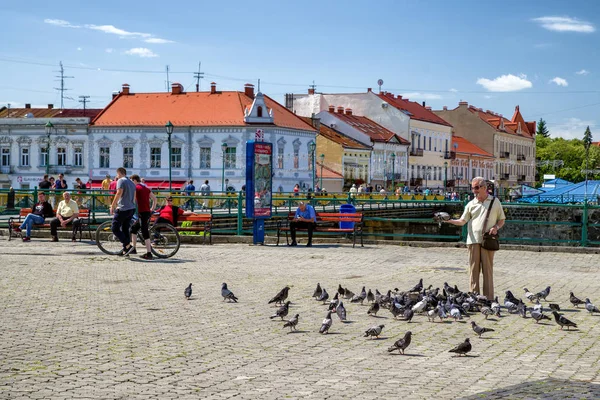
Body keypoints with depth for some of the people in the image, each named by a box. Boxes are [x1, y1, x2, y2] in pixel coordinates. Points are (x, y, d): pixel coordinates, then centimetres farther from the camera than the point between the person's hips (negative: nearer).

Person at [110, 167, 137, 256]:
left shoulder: (121, 180, -8)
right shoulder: (132, 183, 18)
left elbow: (119, 193, -18)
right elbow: (134, 197, 21)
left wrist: (112, 206, -15)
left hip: (123, 209, -9)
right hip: (131, 209, 9)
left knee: (115, 229, -4)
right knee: (125, 229, 13)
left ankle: (128, 246, -14)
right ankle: (125, 250, 13)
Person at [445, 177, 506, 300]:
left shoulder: (495, 202, 9)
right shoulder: (471, 204, 13)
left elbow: (502, 220, 12)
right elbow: (462, 221, 8)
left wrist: (496, 227, -9)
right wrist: (450, 221, -11)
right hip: (473, 240, 2)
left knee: (487, 269, -3)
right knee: (473, 269, 0)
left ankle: (489, 298, 0)